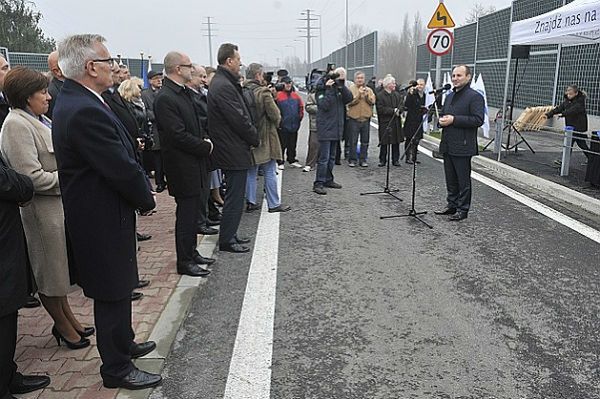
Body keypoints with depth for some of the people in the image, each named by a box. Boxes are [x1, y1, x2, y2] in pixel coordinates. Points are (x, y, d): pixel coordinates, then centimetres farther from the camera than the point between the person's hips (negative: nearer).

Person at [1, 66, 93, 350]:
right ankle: (62, 325, 24)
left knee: (59, 266, 20)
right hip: (43, 208, -9)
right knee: (49, 269, 8)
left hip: (61, 203, 9)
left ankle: (67, 316, 35)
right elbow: (32, 177, -24)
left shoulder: (39, 120, 11)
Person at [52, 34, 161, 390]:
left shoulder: (74, 101, 8)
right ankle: (117, 369, 22)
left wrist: (141, 188, 3)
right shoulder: (86, 111, -26)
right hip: (104, 218, -10)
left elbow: (121, 157, 9)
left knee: (118, 288, 24)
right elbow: (122, 169, -25)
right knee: (112, 293, 5)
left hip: (97, 213, 10)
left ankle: (124, 344, 43)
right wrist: (147, 199, -8)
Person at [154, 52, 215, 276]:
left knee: (192, 211, 17)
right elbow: (179, 135, -22)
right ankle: (184, 262, 13)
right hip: (183, 167, -9)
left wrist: (204, 142, 3)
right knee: (186, 213, 1)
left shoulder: (184, 92, 11)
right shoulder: (165, 98, -18)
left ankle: (191, 252, 30)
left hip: (194, 164, 9)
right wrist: (206, 147, -12)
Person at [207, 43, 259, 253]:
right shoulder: (223, 86, -20)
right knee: (234, 197, -1)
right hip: (234, 151, -11)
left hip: (231, 150, 11)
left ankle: (229, 234, 29)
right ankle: (226, 240, 10)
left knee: (234, 195, 19)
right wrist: (255, 139, -7)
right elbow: (240, 120, -21)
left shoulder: (223, 82, 13)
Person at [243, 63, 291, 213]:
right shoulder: (263, 92, -16)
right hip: (265, 138, -5)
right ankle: (274, 204, 11)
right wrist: (275, 124, 5)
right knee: (270, 172, 4)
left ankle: (251, 202, 19)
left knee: (251, 172, 14)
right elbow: (275, 115, -15)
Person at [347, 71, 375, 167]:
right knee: (353, 141, 0)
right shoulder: (351, 89, -1)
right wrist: (359, 94, -19)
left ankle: (363, 160, 15)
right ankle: (352, 159, 9)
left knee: (365, 141, 7)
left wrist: (367, 95, -15)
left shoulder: (369, 90, 11)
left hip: (366, 118, 4)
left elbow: (372, 102, 0)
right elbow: (350, 102, -13)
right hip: (354, 118, -4)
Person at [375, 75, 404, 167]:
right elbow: (380, 109, -14)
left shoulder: (397, 94, 14)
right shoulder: (380, 95, -6)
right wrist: (393, 111, -16)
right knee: (384, 143, 0)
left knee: (396, 142, 6)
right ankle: (382, 160, 11)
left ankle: (396, 160, 15)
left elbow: (401, 105, 10)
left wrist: (398, 110, -13)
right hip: (385, 122, -5)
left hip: (396, 122, 5)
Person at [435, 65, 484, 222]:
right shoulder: (449, 96, 18)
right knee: (450, 179, 15)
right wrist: (442, 120, 2)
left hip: (463, 147, -8)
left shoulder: (475, 96, -8)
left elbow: (478, 120, -18)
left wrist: (454, 120, -20)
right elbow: (442, 114, 27)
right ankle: (452, 205, 26)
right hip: (447, 145, 8)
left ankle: (463, 209, 10)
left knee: (463, 180, 1)